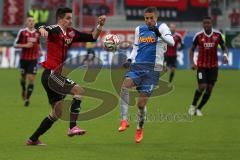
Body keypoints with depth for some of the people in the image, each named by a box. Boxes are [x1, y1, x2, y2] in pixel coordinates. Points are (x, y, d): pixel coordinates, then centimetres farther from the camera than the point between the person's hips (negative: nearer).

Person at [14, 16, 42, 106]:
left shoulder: (37, 33, 5)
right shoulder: (22, 32, -7)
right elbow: (15, 45, -6)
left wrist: (40, 51, 5)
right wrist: (25, 45, -20)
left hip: (33, 59, 1)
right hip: (24, 59, -1)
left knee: (31, 79, -10)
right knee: (23, 77, 13)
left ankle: (27, 99, -6)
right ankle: (23, 89, 45)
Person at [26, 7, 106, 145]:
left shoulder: (71, 33, 13)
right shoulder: (55, 29, -10)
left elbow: (92, 37, 16)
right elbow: (47, 30, -33)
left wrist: (100, 26, 1)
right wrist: (42, 30, -56)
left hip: (56, 75, 9)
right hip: (51, 73, -9)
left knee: (57, 112, 15)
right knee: (79, 90, -23)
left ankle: (33, 139, 22)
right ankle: (72, 127, -26)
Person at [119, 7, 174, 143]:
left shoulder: (161, 27, 0)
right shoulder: (139, 29, 15)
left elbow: (171, 42, -18)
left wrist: (159, 34, -36)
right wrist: (129, 60, 6)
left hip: (152, 69, -3)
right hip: (137, 66, 3)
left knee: (141, 103, -4)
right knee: (125, 86, -29)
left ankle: (140, 128, 24)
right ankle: (124, 120, -24)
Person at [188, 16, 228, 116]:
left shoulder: (217, 35, -3)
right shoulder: (198, 36, -6)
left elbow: (224, 48, 7)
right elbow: (192, 49, 5)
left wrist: (225, 55, -16)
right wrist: (192, 62, -9)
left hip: (213, 67, 2)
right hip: (201, 66, -2)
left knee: (209, 89, 1)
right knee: (202, 87, -13)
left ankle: (199, 109, 17)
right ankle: (193, 106, 10)